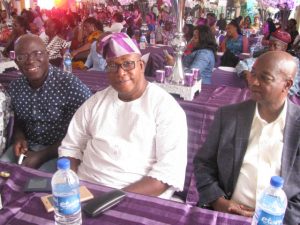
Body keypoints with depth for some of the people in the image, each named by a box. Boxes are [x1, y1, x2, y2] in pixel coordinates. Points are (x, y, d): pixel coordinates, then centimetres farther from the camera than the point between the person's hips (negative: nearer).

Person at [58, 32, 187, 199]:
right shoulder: (96, 101, 12)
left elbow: (170, 170, -13)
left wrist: (122, 197, -21)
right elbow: (71, 146, 14)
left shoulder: (166, 106, -5)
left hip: (139, 195, -3)